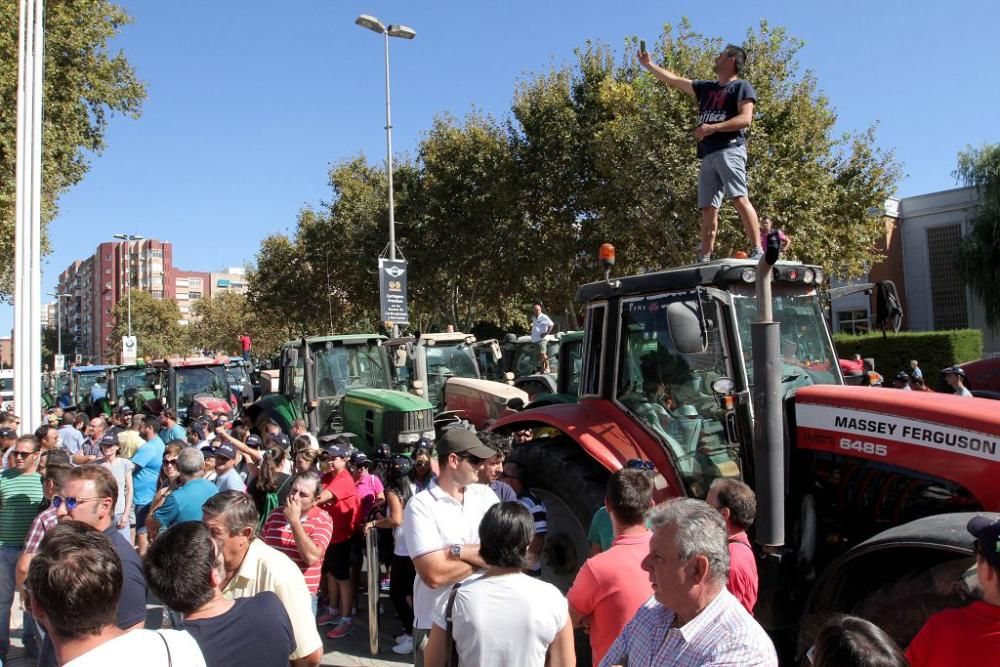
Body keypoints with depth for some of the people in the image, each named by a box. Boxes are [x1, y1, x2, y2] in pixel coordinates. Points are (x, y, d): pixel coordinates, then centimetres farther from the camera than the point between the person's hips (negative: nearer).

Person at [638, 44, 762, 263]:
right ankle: (704, 259, -4)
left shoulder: (741, 87, 7)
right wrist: (648, 64, 34)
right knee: (708, 209, -1)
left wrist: (713, 128, -16)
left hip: (730, 150, -7)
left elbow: (745, 119, -8)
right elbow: (673, 80, 33)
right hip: (707, 156, 7)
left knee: (740, 199, -20)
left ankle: (758, 251, -25)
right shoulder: (706, 88, 28)